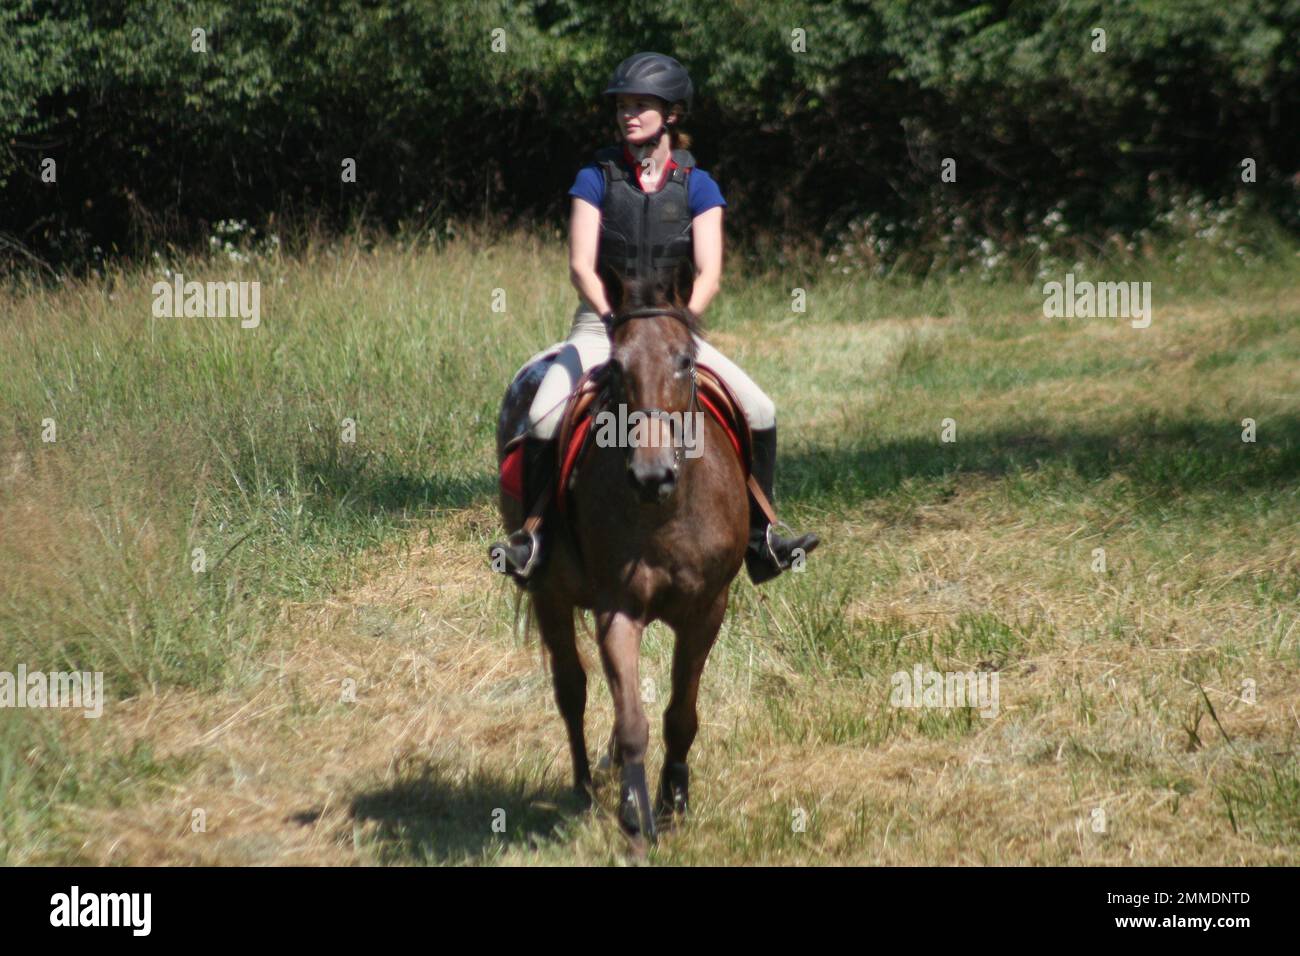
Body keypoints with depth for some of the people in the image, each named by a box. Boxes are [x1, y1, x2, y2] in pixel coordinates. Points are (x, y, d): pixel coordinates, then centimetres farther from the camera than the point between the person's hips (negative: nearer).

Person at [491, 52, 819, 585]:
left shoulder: (697, 187, 2)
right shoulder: (597, 179, 0)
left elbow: (709, 273, -7)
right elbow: (581, 266, -8)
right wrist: (613, 316, -24)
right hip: (602, 325, -1)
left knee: (759, 410, -15)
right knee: (544, 417, -27)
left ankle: (757, 539, -3)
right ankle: (534, 533, -11)